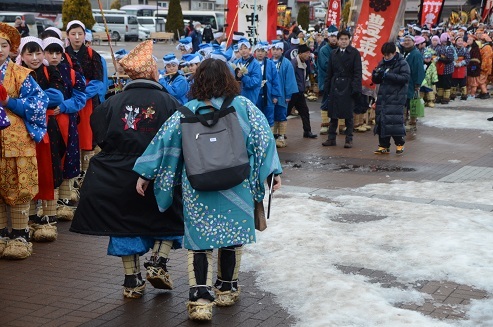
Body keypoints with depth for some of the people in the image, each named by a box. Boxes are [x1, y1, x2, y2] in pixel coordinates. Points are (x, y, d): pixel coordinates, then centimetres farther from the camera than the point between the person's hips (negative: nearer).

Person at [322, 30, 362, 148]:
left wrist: (356, 88, -15)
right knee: (333, 114, 7)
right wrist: (326, 88, 7)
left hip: (348, 87, -4)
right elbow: (329, 72, 12)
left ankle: (349, 139, 8)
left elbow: (357, 72, -7)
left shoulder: (355, 53, -2)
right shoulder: (334, 53, 11)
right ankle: (331, 138, 14)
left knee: (348, 115, 1)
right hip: (334, 86, 4)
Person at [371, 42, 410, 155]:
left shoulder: (402, 63, -2)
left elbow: (405, 78, -15)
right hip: (382, 97, 6)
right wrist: (375, 74, -5)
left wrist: (387, 75, -19)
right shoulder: (382, 63, 15)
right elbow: (375, 81, 19)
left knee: (395, 120, -11)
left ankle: (400, 144, 5)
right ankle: (383, 146, 9)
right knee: (381, 120, 2)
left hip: (396, 98, -6)